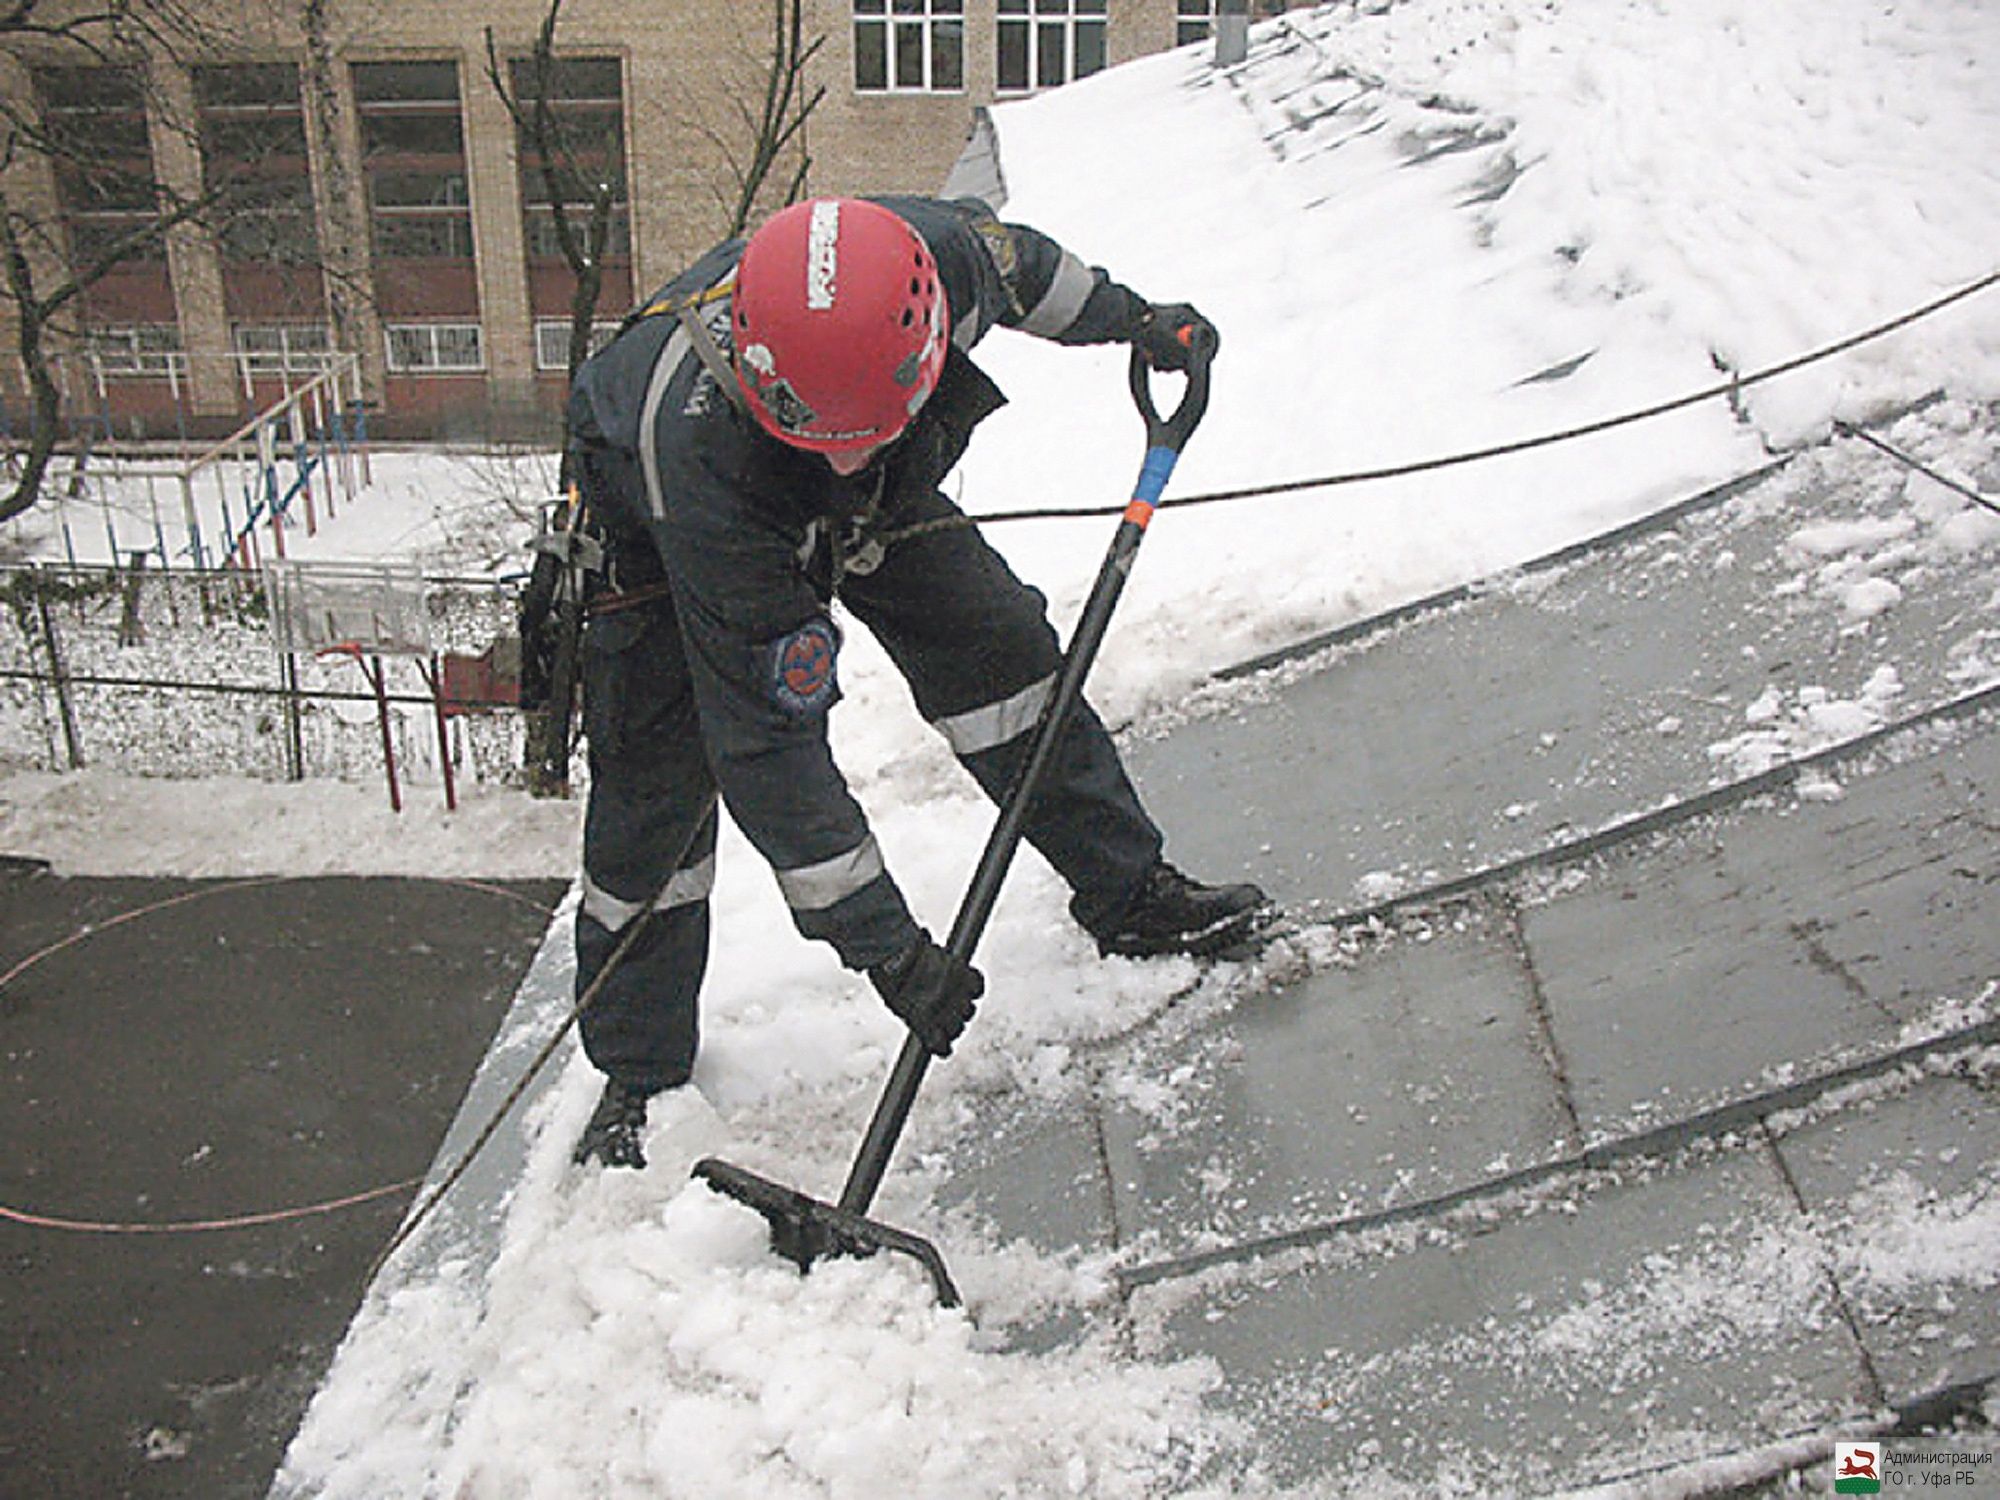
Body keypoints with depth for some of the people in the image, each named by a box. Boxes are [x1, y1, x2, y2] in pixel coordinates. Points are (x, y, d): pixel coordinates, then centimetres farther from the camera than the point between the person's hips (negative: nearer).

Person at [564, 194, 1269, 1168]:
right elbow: (767, 736, -41)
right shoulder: (701, 457, -46)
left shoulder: (939, 255, -36)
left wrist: (1129, 318, 7)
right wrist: (883, 945, -39)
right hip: (654, 524, -4)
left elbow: (1010, 255, -7)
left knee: (994, 642, -7)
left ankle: (1128, 893, 11)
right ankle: (635, 1079, 10)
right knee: (655, 786, -8)